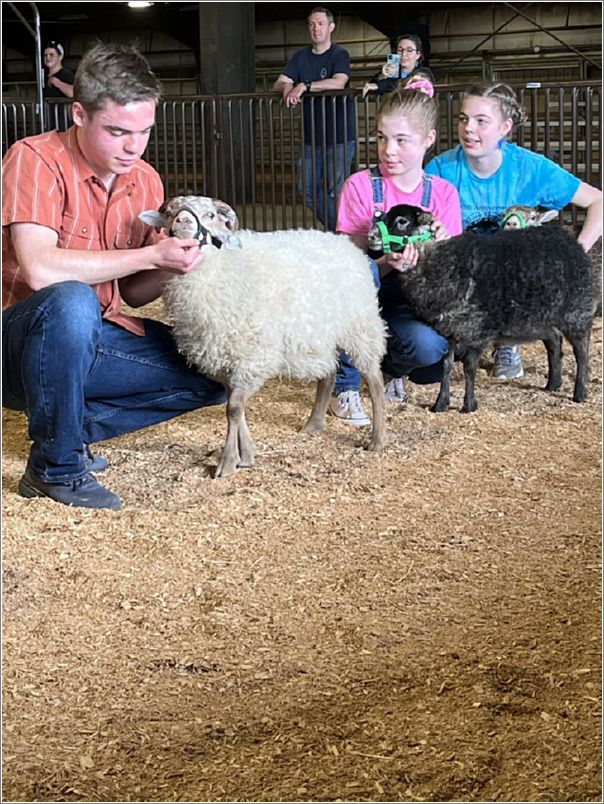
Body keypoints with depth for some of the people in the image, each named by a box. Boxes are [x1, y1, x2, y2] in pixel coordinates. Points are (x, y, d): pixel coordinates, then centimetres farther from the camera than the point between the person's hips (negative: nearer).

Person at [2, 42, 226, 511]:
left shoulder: (146, 181, 3)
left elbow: (134, 294, 9)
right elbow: (38, 270, -30)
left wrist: (171, 267, -14)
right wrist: (151, 255, -26)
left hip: (95, 339, 7)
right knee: (71, 301, -39)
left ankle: (75, 427, -2)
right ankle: (55, 467, -21)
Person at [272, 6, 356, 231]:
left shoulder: (339, 55, -4)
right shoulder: (301, 56, 13)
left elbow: (338, 82, -23)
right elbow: (277, 85, 8)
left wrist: (304, 86, -27)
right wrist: (287, 87, -17)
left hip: (339, 136, -6)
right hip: (311, 136, 6)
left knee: (335, 191, -7)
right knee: (307, 189, 7)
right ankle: (334, 229, 19)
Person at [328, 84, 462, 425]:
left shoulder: (443, 193, 0)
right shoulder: (361, 186, -7)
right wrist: (386, 264, -32)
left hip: (408, 306, 1)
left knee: (430, 346, -33)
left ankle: (390, 367, 8)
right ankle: (345, 386, -19)